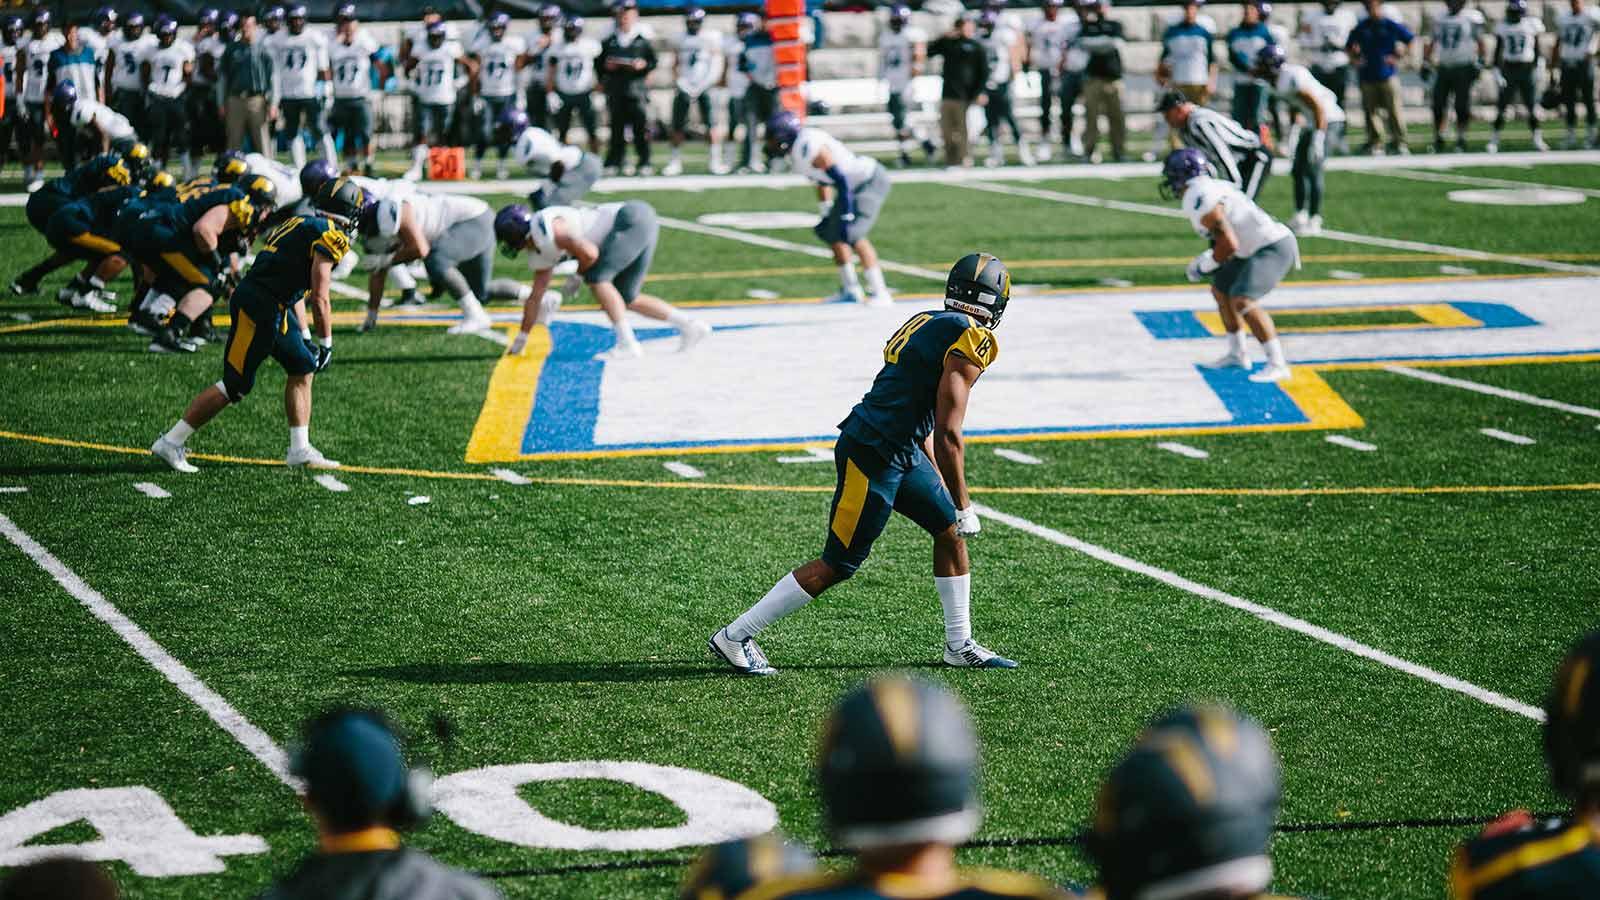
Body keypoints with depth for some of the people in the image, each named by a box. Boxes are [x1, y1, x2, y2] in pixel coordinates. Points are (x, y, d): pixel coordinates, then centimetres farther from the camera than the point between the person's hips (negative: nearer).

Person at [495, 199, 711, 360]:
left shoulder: (547, 228, -17)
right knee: (627, 299, 12)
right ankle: (690, 325, 12)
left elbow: (589, 253, -24)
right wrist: (520, 341, 30)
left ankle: (627, 345, -16)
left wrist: (579, 273, -3)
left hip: (634, 218, -10)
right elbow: (535, 296, 24)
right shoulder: (541, 255, 15)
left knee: (596, 278, -15)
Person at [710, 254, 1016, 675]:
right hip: (872, 455, -10)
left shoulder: (928, 325, 15)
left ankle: (959, 645, 24)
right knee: (838, 565, -1)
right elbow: (947, 436, -18)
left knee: (949, 533, 15)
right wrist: (962, 505, -10)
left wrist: (944, 491, 25)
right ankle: (735, 637, 5)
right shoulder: (970, 341, -15)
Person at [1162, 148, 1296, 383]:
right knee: (1221, 290, 21)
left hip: (1274, 248, -11)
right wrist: (1207, 260, 18)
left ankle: (1277, 365, -21)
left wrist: (1203, 265, -7)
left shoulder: (1199, 202, -18)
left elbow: (1229, 244, -22)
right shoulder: (1212, 188, 14)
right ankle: (1237, 355, 32)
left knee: (1242, 301, -23)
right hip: (1263, 246, 11)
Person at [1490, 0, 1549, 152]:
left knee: (1532, 107, -1)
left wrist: (1537, 68, 1)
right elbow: (1498, 51, 5)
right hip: (1509, 69, 0)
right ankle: (1494, 140, 4)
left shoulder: (1532, 24, -1)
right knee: (1501, 106, -2)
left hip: (1527, 69, 0)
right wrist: (1496, 71, -1)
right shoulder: (1502, 26, 1)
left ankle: (1537, 139, 9)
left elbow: (1537, 49, 5)